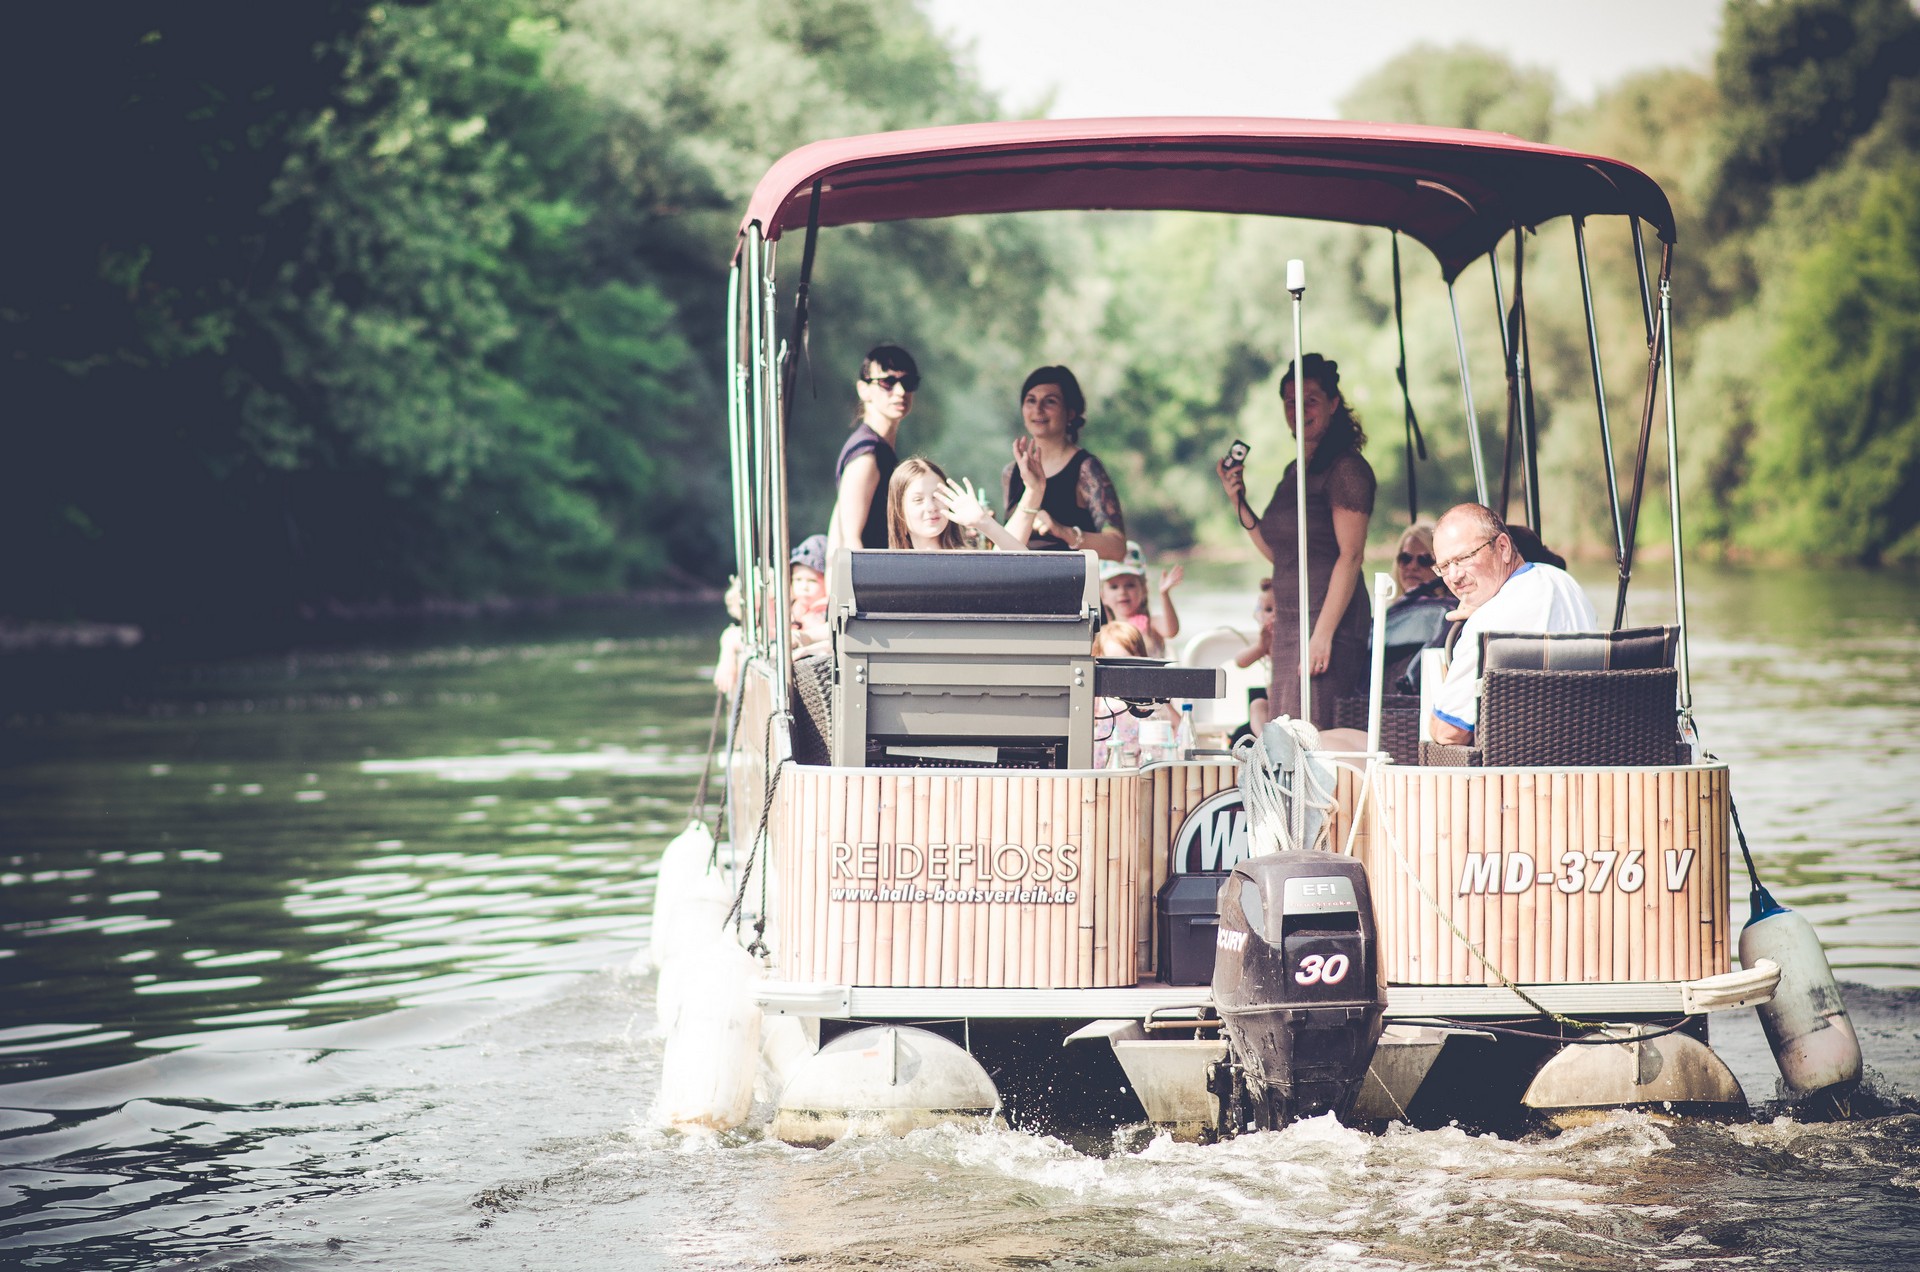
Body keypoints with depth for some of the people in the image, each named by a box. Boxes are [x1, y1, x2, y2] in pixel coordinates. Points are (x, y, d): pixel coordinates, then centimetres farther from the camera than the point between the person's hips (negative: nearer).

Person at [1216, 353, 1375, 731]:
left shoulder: (1346, 469, -8)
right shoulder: (1294, 472, 19)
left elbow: (1351, 556, -15)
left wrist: (1324, 633, -21)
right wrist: (1239, 502, 14)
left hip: (1328, 620, -9)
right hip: (1288, 625, 9)